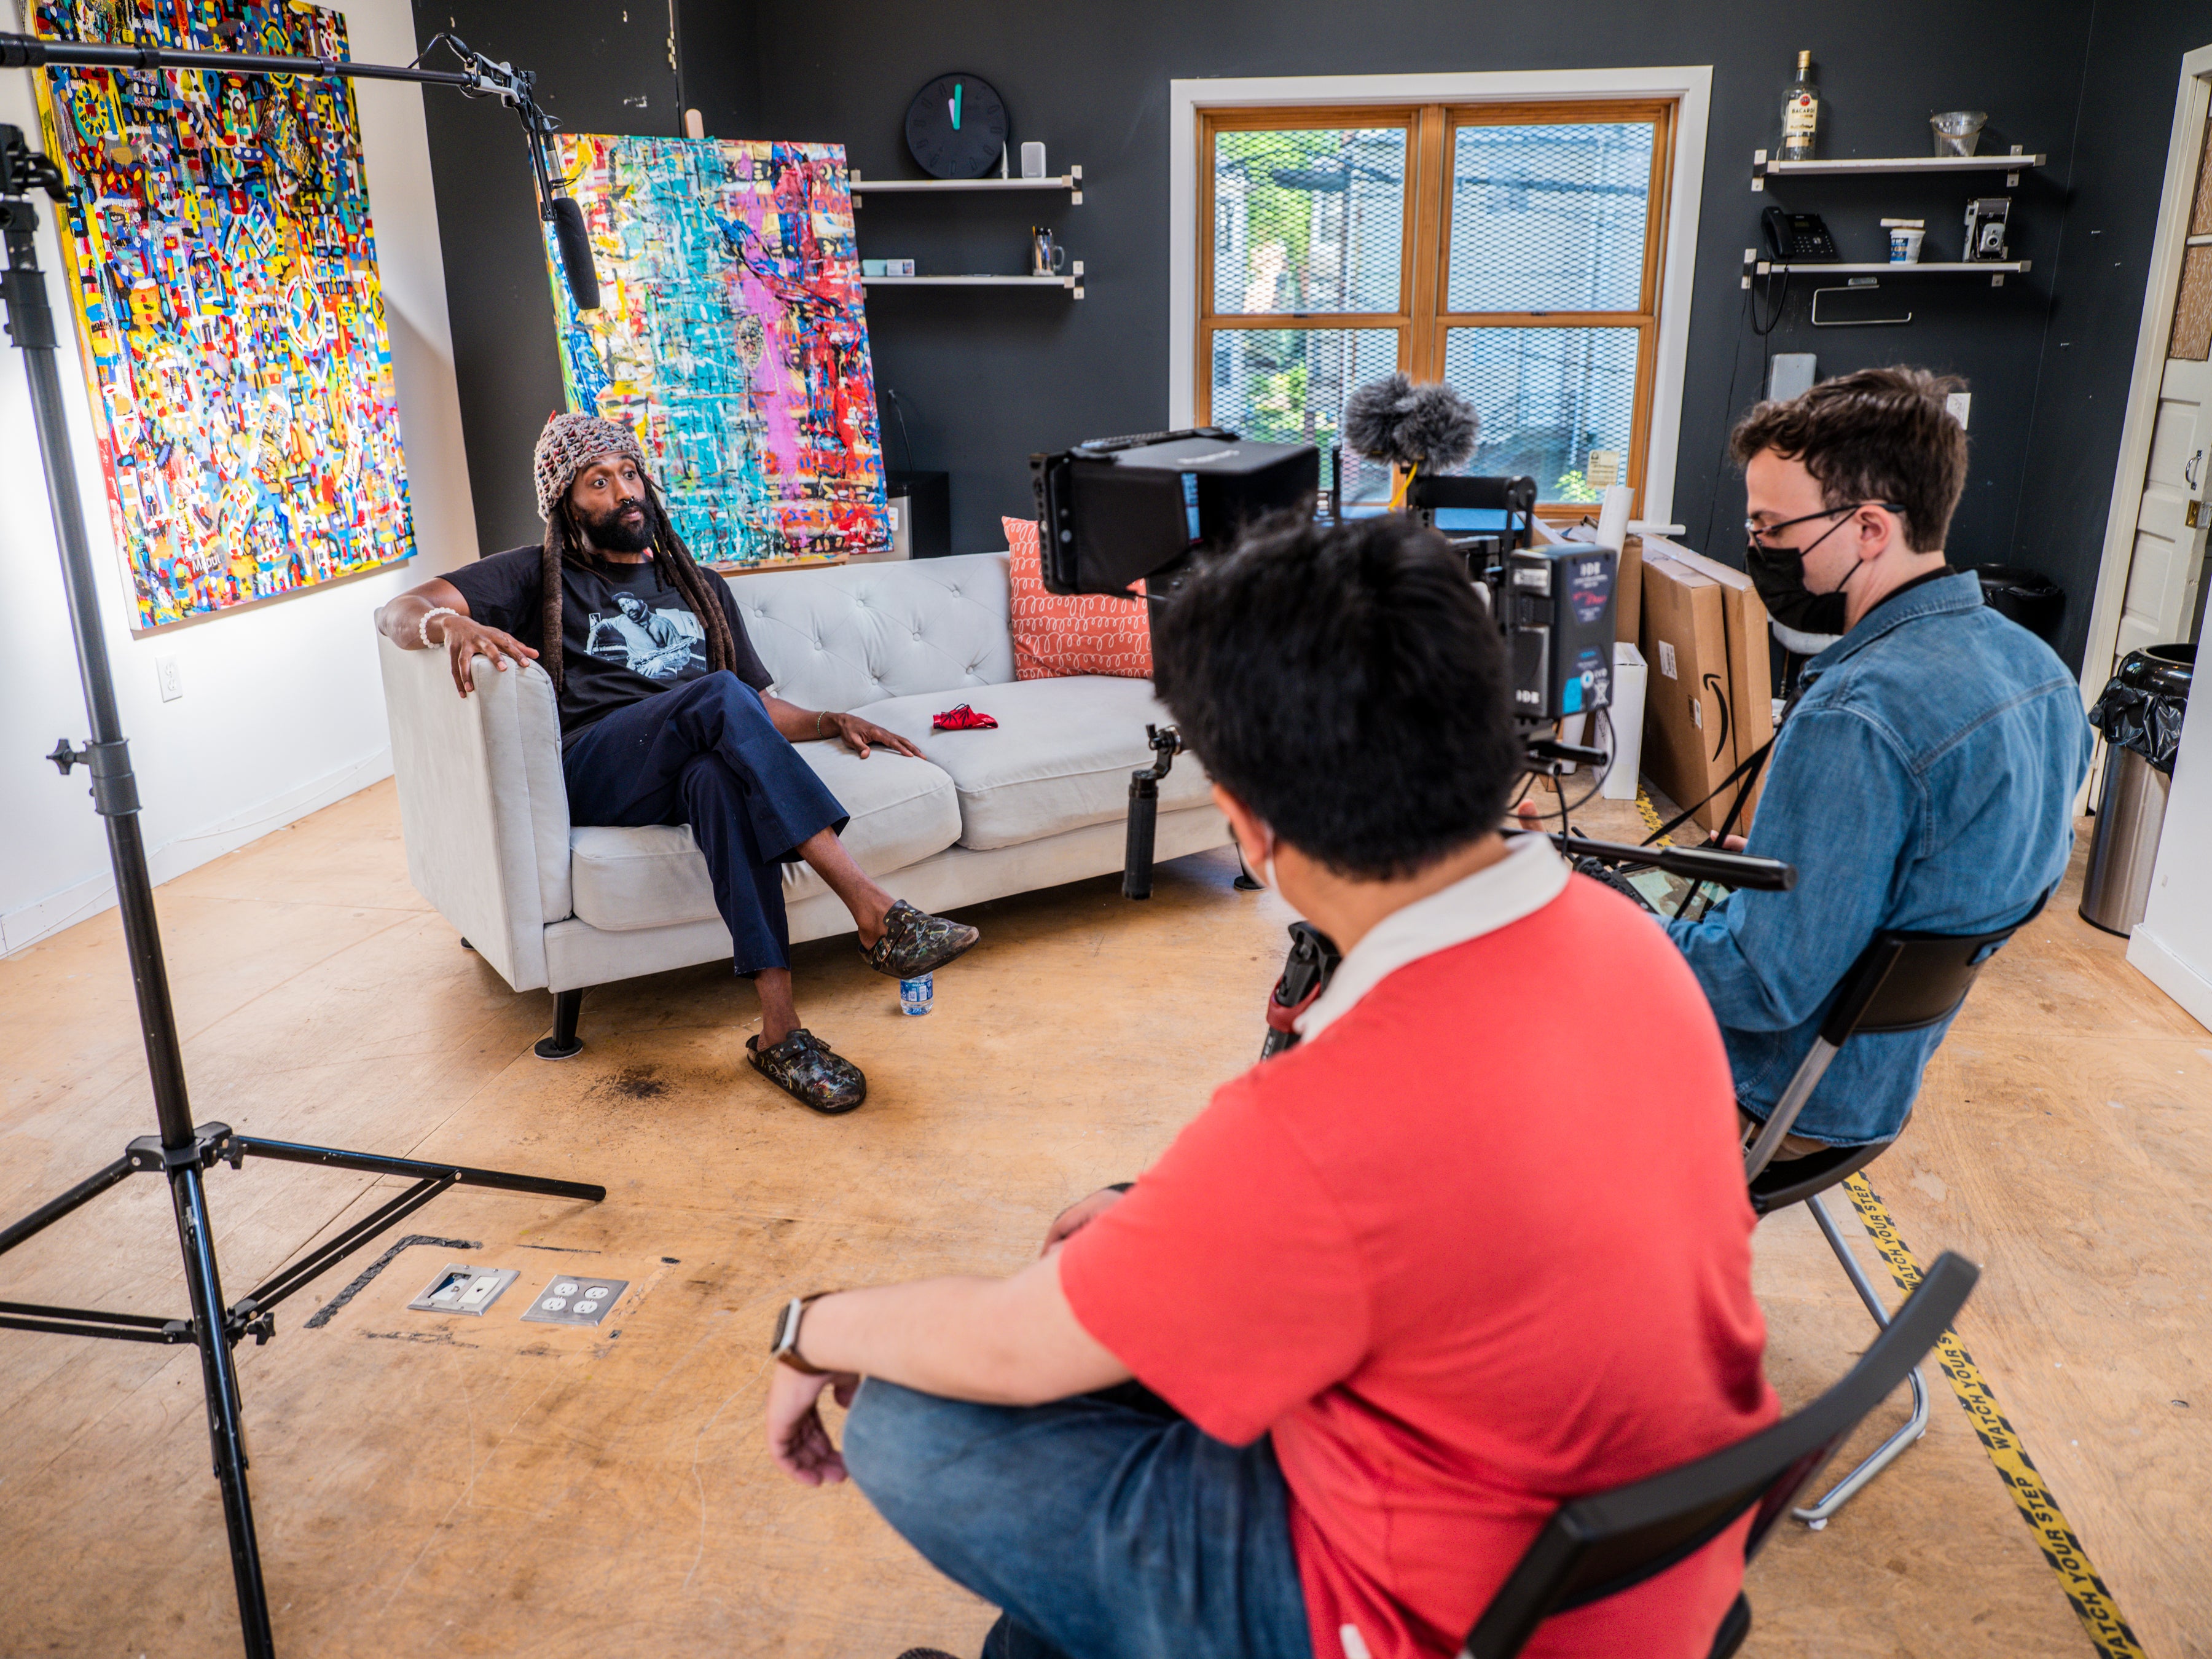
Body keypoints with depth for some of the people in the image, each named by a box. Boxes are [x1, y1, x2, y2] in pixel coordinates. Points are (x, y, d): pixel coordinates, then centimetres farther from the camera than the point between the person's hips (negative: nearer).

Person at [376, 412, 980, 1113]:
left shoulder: (701, 588, 31)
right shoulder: (538, 577, 19)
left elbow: (761, 706, 30)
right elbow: (398, 611, 7)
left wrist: (832, 721, 9)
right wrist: (449, 624, -18)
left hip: (695, 769, 3)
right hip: (590, 776, -2)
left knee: (721, 777, -39)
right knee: (719, 697, -34)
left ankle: (780, 1029, -48)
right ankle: (874, 912, -44)